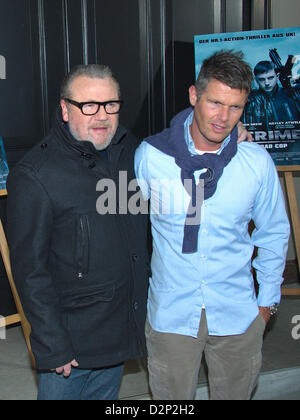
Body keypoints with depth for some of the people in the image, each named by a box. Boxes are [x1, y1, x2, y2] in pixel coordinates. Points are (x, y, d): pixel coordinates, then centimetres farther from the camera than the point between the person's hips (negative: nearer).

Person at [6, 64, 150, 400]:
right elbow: (29, 270, -16)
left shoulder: (130, 150, 1)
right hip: (70, 337, -6)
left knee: (106, 396, 22)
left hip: (121, 330, 6)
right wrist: (52, 346, -15)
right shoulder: (33, 176, -19)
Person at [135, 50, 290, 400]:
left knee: (235, 394, 19)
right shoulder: (150, 155, -11)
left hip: (237, 314, 1)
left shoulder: (257, 162, -8)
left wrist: (268, 297, 9)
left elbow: (273, 232, 6)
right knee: (171, 397, 15)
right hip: (171, 312, -1)